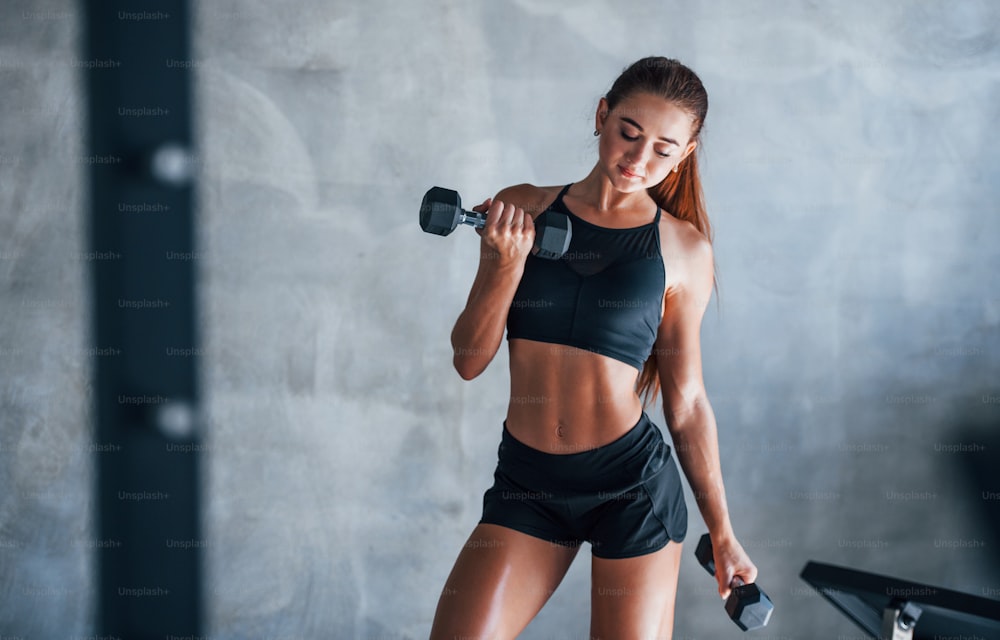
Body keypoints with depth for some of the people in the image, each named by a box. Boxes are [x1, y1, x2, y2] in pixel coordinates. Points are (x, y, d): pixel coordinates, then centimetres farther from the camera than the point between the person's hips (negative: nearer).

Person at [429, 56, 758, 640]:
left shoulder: (683, 248, -2)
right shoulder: (521, 212, 2)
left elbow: (686, 403, 3)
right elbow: (470, 361, 1)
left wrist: (722, 534, 5)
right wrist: (505, 265, -14)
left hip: (632, 484, -1)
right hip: (527, 483, 2)